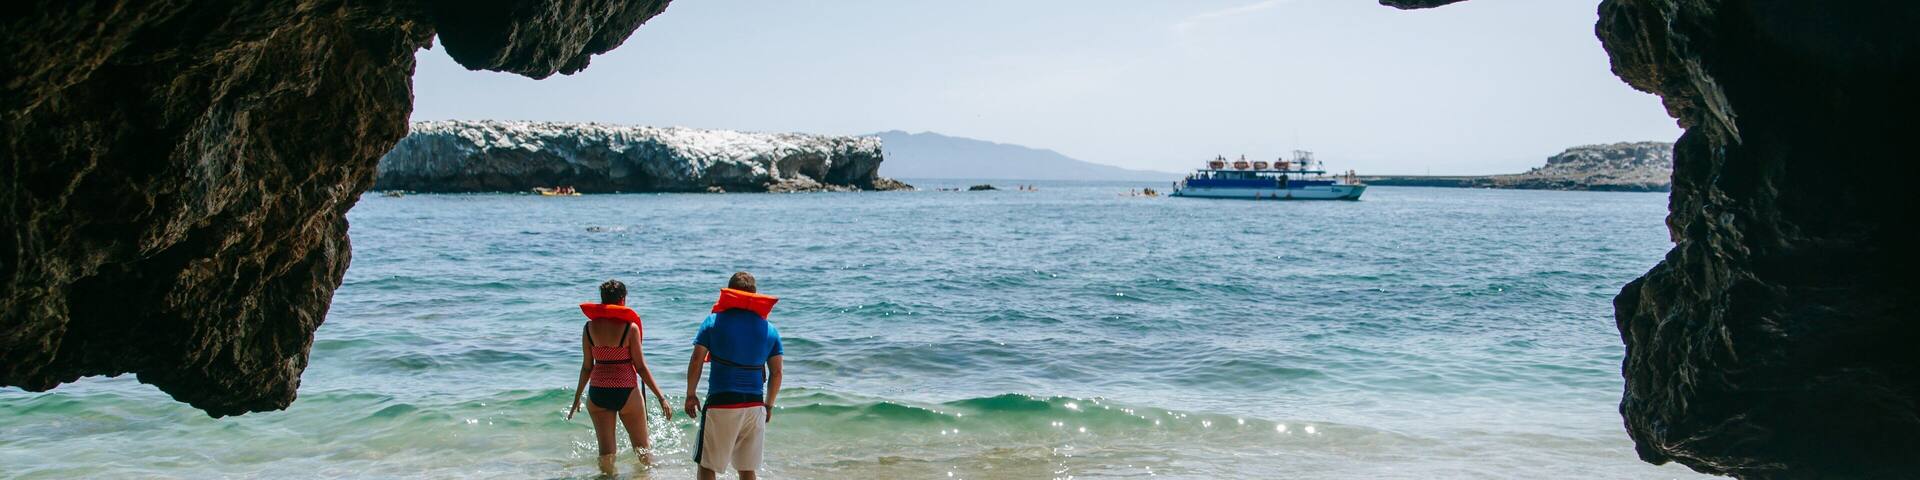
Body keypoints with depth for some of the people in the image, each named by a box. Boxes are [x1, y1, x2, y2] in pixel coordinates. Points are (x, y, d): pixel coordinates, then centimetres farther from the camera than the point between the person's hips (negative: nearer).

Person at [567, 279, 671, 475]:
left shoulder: (589, 327, 0)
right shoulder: (630, 327, -10)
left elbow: (587, 367, 4)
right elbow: (641, 367, -9)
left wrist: (577, 397, 17)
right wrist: (661, 397, -4)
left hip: (597, 394, 3)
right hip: (626, 393, -3)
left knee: (606, 452, 8)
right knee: (643, 448, 12)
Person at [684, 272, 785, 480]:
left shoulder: (714, 322, -2)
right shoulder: (770, 330, 5)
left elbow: (696, 362, -4)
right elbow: (776, 373, 6)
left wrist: (690, 395, 8)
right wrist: (769, 405, 18)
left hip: (720, 406, -3)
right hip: (754, 407, 3)